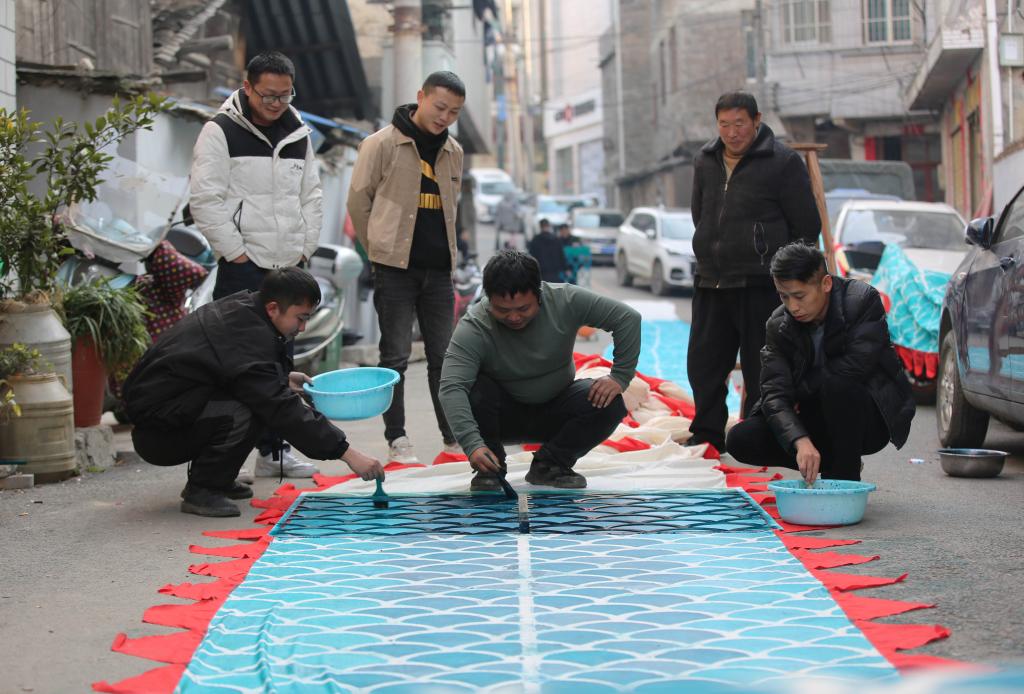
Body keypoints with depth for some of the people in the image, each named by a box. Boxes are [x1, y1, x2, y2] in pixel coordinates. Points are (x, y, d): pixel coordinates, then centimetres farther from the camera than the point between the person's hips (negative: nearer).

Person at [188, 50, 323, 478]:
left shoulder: (298, 135, 14)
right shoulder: (221, 131, -5)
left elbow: (311, 196, 21)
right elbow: (204, 200, -10)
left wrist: (304, 247, 9)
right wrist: (236, 251, -13)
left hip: (288, 267, 6)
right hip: (243, 267, -6)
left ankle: (273, 451, 19)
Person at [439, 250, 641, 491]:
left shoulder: (565, 301, -20)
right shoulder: (472, 328, -26)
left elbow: (627, 318, -14)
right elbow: (451, 388, -37)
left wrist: (620, 376, -21)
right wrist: (473, 444, -50)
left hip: (555, 413, 2)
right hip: (505, 415, -2)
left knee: (609, 405, -24)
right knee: (476, 391, -33)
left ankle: (548, 465, -4)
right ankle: (490, 469, -9)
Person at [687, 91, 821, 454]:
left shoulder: (783, 162, -7)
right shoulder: (705, 161, 12)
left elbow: (807, 226, -3)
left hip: (761, 287, -6)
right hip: (711, 283, 6)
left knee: (760, 369, -2)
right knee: (703, 363, 9)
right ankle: (707, 434, 22)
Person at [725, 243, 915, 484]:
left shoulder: (864, 300, -19)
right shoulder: (778, 325, -9)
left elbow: (853, 368, -31)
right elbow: (774, 394, -19)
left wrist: (799, 389, -18)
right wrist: (801, 441, -37)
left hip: (874, 419, -4)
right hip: (820, 423, 5)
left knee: (837, 382, -36)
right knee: (740, 439, -15)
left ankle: (845, 477, -17)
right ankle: (831, 463, 4)